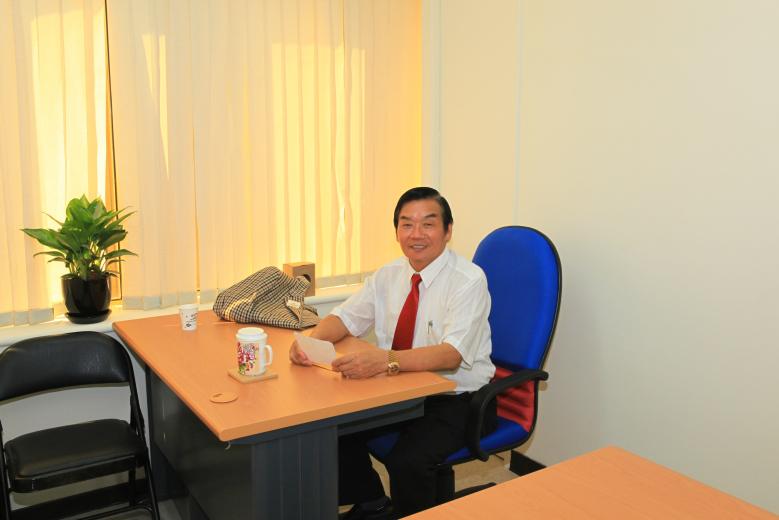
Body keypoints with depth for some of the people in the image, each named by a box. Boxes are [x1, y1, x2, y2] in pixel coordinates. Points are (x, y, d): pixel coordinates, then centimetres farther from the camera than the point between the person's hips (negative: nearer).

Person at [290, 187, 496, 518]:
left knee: (407, 461, -29)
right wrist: (310, 341, -18)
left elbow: (452, 353, -29)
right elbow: (346, 318, 5)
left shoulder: (468, 280, -17)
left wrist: (386, 359, -44)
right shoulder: (389, 276, 3)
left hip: (456, 400, -6)